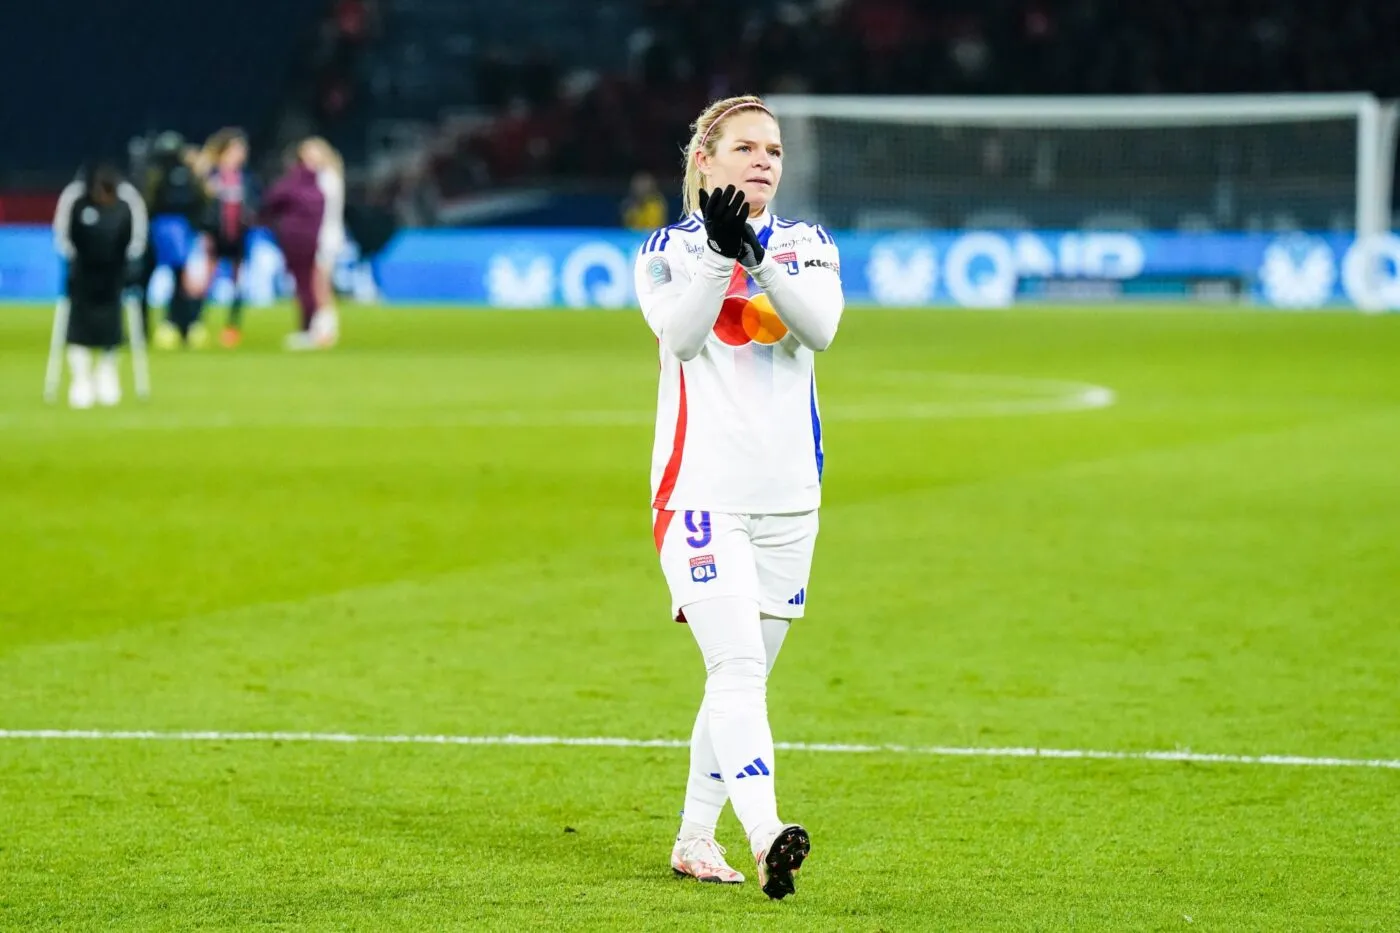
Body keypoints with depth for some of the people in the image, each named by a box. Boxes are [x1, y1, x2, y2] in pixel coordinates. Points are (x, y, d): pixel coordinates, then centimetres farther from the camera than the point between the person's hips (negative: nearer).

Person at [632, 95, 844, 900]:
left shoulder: (809, 245, 9)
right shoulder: (669, 250, 4)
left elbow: (820, 328, -12)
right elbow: (680, 335, -16)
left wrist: (755, 256, -25)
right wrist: (717, 252, -27)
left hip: (789, 496, 4)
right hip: (701, 490, -4)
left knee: (746, 675, 11)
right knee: (736, 667, -19)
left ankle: (695, 839, 23)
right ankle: (766, 835, -34)